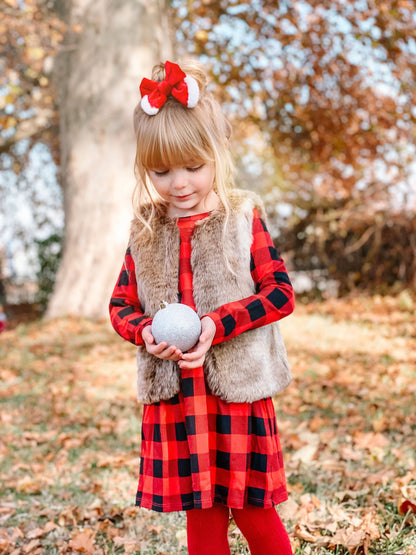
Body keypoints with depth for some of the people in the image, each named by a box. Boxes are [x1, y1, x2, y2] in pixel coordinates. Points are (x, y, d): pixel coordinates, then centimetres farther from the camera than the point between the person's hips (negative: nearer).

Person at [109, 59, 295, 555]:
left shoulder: (243, 218, -5)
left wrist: (219, 324, -18)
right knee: (199, 512, 14)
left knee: (251, 508, 9)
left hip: (237, 387, -3)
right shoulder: (146, 231, 4)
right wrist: (144, 332, -10)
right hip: (172, 393, 3)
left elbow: (280, 293, -7)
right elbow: (121, 304, 11)